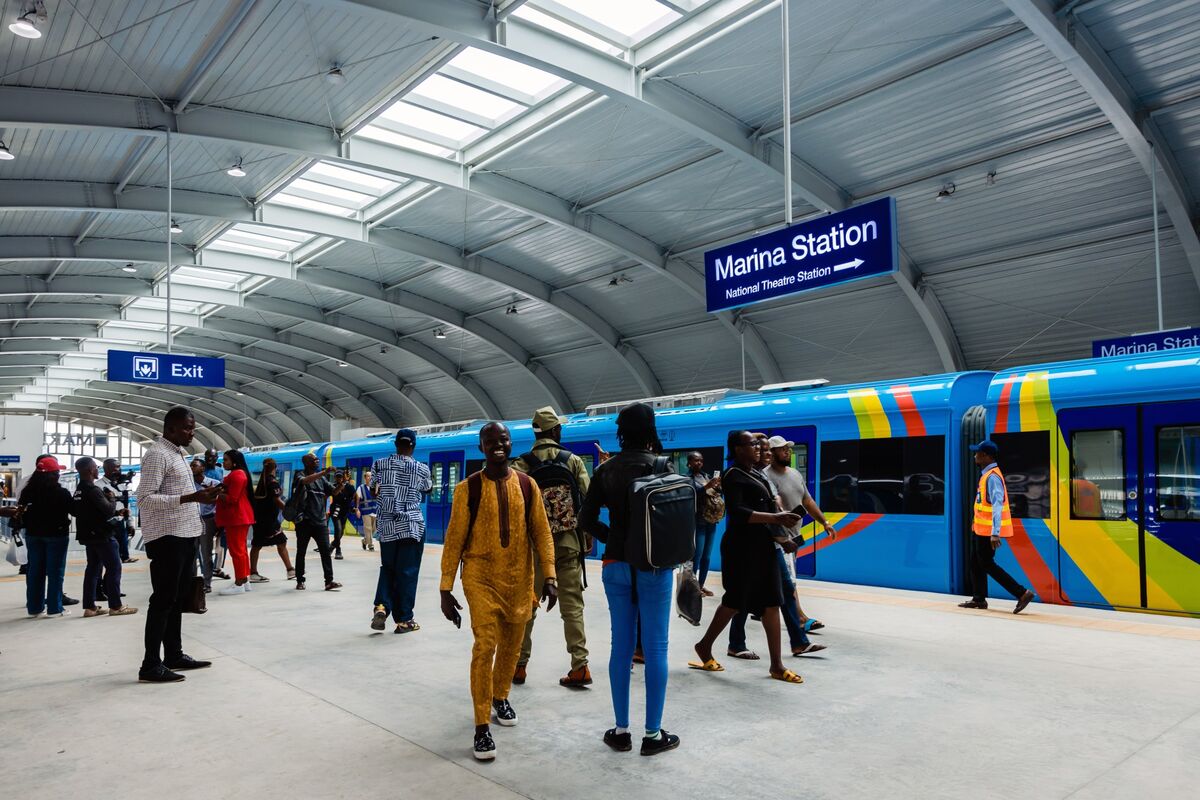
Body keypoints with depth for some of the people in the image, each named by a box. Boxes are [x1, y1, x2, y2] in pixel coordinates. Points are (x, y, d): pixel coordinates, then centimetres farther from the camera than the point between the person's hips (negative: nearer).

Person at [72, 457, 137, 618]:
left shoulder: (79, 490, 10)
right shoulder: (93, 490, -19)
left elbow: (74, 511, 21)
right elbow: (108, 510, -23)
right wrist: (112, 498, -6)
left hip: (88, 535, 9)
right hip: (102, 535, -9)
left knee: (93, 568, 12)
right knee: (114, 568, -3)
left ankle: (89, 607, 13)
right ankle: (115, 606, -1)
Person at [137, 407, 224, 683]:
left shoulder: (177, 453, 18)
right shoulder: (157, 454, -13)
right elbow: (145, 499, -21)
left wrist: (202, 495, 11)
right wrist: (190, 498, -28)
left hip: (184, 537, 10)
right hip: (167, 538, -10)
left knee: (177, 600, 16)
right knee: (163, 601, -4)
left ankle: (174, 655, 26)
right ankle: (151, 665, 3)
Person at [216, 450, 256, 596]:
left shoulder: (236, 475, -15)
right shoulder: (238, 474, 19)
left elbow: (231, 498, -19)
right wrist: (218, 491, 8)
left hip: (236, 517, -11)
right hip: (240, 516, 11)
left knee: (236, 550, -8)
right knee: (240, 549, 13)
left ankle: (239, 584, -6)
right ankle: (244, 581, 18)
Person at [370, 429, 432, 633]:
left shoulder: (379, 465, 1)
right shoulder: (421, 469, -2)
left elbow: (373, 492, 10)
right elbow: (429, 490, 16)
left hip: (387, 525, 2)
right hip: (412, 525, -2)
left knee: (387, 568, 17)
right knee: (407, 571, 3)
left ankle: (382, 606, -4)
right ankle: (404, 620, 7)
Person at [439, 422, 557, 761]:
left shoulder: (527, 485, 1)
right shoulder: (468, 488, -6)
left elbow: (541, 532, 2)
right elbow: (454, 539, -4)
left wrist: (549, 576, -5)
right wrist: (446, 588, -5)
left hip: (519, 578, 3)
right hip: (481, 577, -3)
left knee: (511, 645, 14)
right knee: (485, 646, -10)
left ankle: (500, 697, 40)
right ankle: (482, 726, 0)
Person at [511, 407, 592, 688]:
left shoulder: (522, 464, -1)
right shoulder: (573, 461, 1)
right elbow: (588, 502, -1)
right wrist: (588, 537, 8)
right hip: (569, 541, 0)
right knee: (572, 605, 6)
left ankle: (519, 665, 19)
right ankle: (580, 667, 4)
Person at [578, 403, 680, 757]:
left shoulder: (606, 469, 3)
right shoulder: (658, 464, -10)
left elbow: (587, 520, 2)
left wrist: (615, 539, 11)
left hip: (615, 564, 4)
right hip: (653, 565, -4)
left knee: (621, 646, 11)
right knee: (655, 648, 5)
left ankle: (621, 730, 20)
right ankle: (653, 734, 12)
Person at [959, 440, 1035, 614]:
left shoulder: (992, 477, -20)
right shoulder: (986, 474, 11)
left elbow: (997, 506, -27)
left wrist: (995, 533, -31)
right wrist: (977, 521, 26)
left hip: (989, 530, -10)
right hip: (982, 528, 10)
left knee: (987, 564, -3)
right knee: (976, 562, 15)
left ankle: (1022, 593, -1)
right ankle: (979, 599, 24)